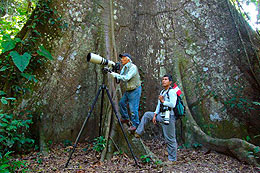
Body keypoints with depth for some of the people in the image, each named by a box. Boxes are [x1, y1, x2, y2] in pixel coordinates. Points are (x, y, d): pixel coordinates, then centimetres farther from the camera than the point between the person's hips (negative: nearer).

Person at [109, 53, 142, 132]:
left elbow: (126, 78, -28)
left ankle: (135, 125, 11)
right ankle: (125, 118, 34)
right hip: (128, 90, 9)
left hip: (135, 90, -9)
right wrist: (112, 72, -8)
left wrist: (115, 74, -23)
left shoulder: (133, 67, -19)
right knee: (122, 102, 15)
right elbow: (121, 77, 5)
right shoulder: (124, 67, 8)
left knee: (133, 108, -5)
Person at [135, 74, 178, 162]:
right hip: (161, 115, 9)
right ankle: (138, 133, 14)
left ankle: (172, 159, 12)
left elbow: (172, 104, -23)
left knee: (170, 139, -1)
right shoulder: (162, 92, 16)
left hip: (168, 117, -9)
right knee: (147, 115, 10)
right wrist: (155, 115, 7)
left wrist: (163, 101, -12)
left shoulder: (172, 91, -11)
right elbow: (159, 105, 15)